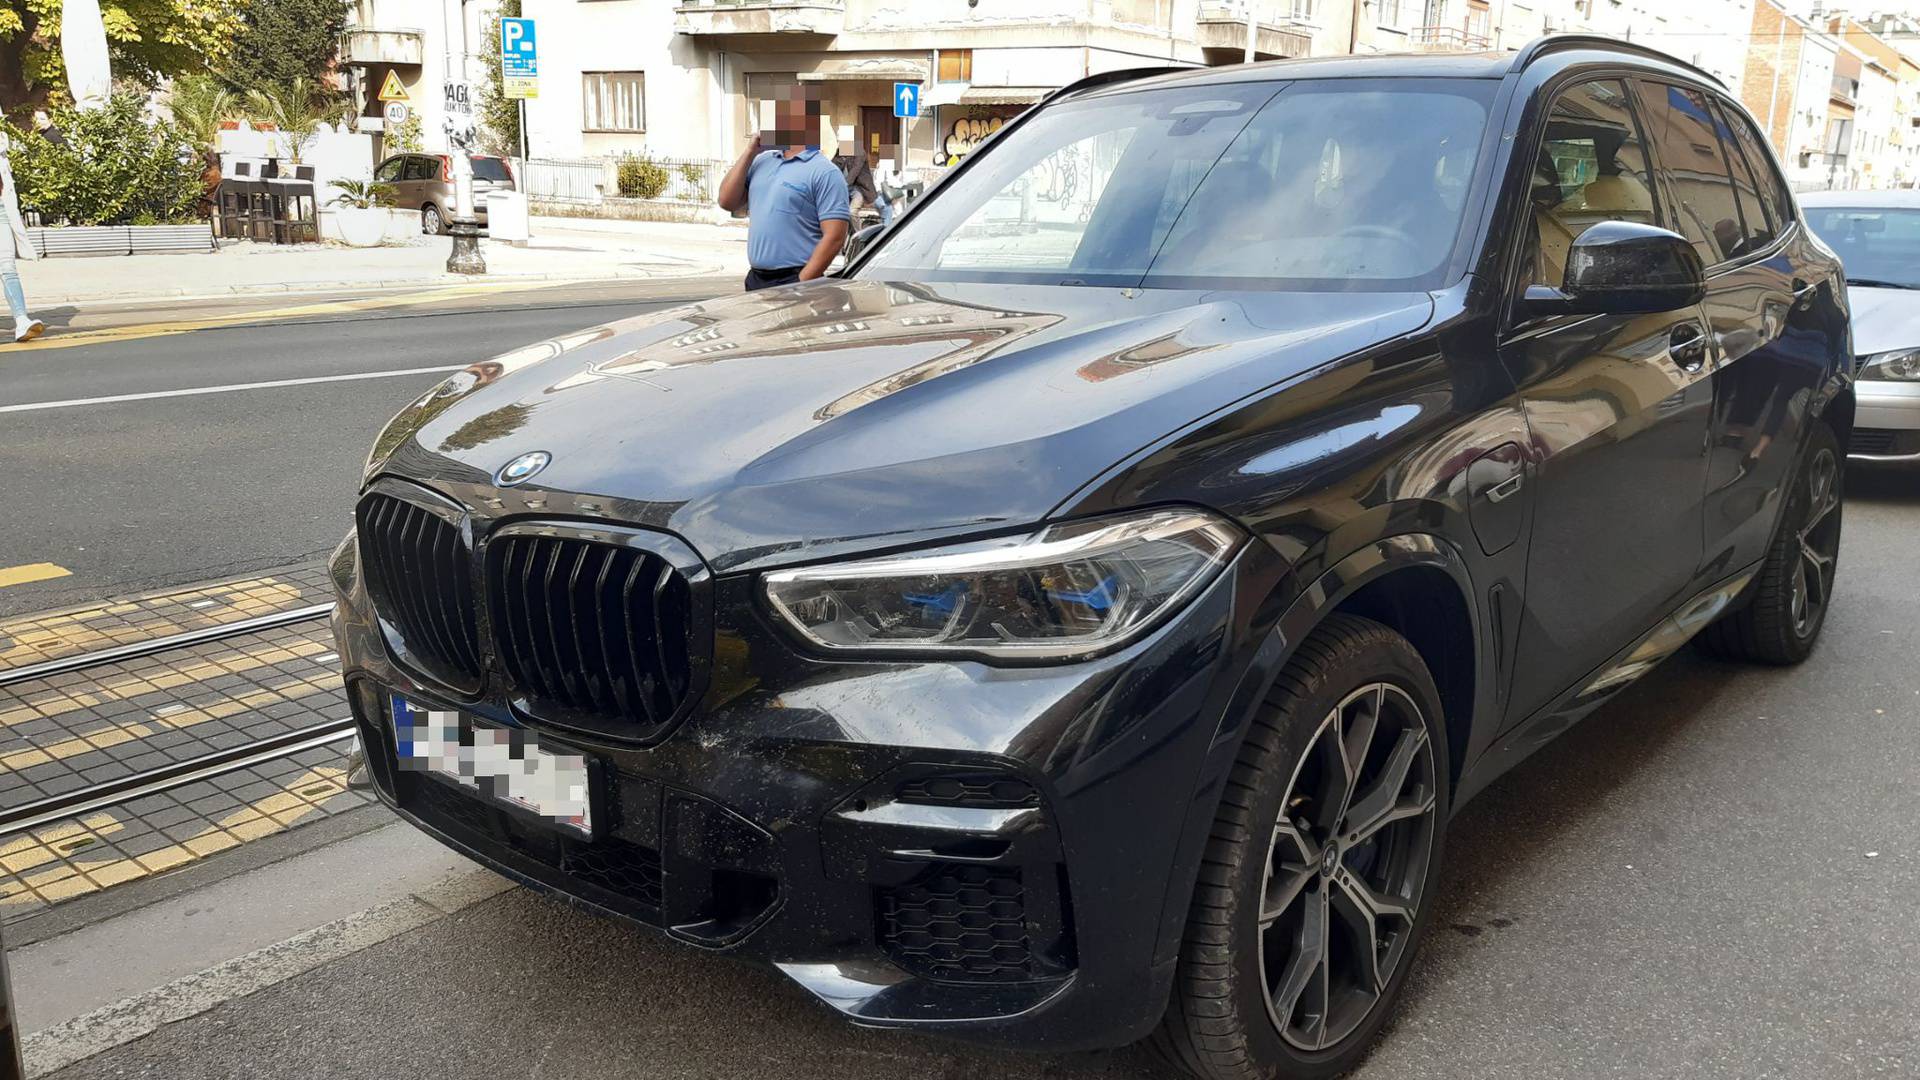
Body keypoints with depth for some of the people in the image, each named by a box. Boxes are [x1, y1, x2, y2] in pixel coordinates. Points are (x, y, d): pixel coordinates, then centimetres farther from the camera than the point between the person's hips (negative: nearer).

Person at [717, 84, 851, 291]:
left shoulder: (825, 172, -8)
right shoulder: (762, 161, 14)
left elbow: (835, 237, -14)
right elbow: (727, 202, 9)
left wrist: (801, 284, -19)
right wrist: (749, 152, 5)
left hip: (793, 282, -7)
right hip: (755, 280, 7)